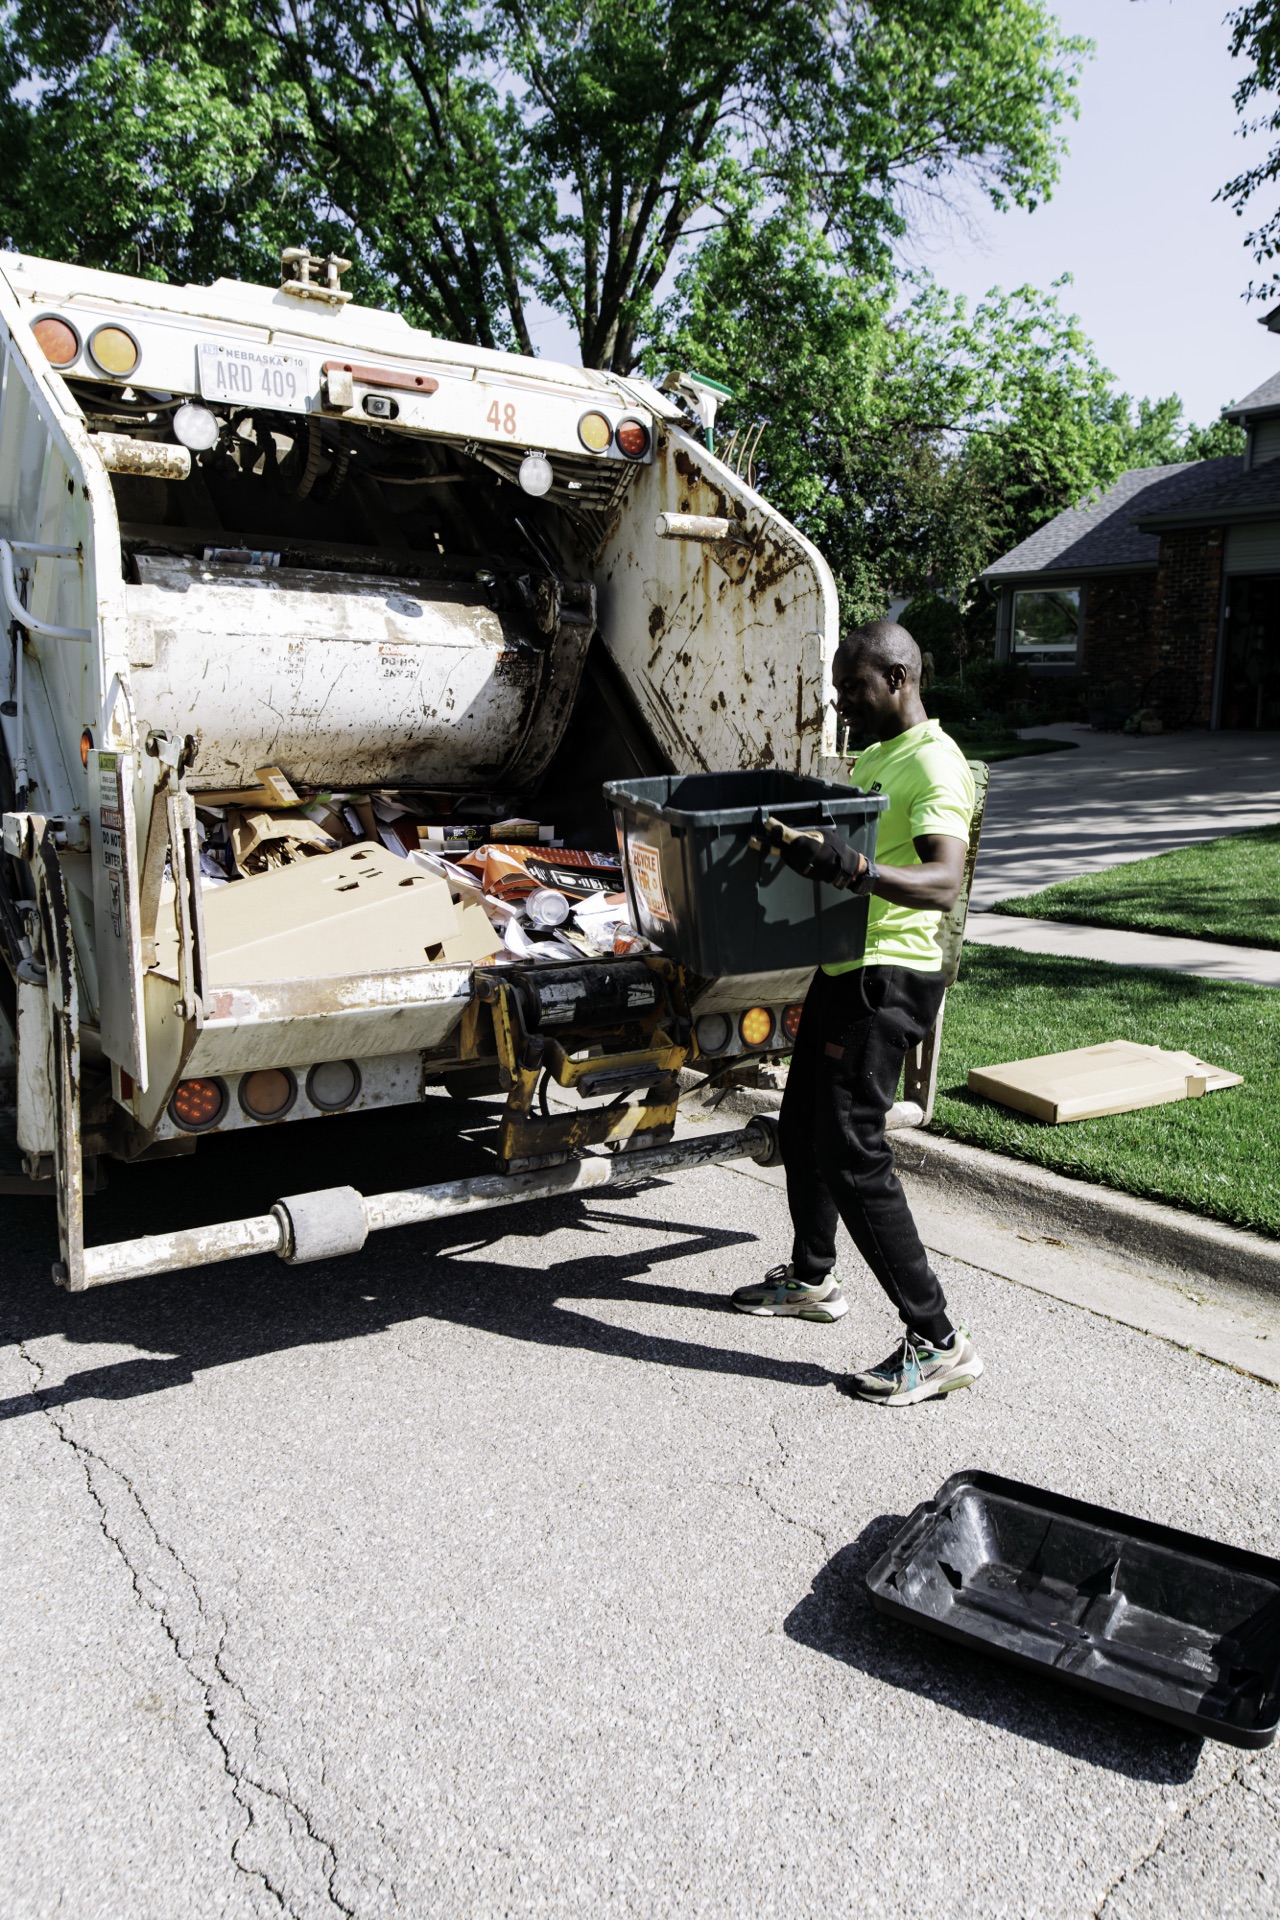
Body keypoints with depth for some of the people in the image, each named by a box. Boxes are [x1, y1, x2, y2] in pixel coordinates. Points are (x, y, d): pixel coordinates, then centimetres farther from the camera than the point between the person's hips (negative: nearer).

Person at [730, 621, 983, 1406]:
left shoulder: (935, 766, -16)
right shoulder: (874, 755, 16)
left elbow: (945, 883, -31)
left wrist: (854, 868, -45)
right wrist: (799, 843, 20)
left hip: (889, 979, -10)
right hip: (844, 967, 10)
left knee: (852, 1149, -12)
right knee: (804, 1124, 20)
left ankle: (939, 1343, -2)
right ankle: (812, 1278, 40)